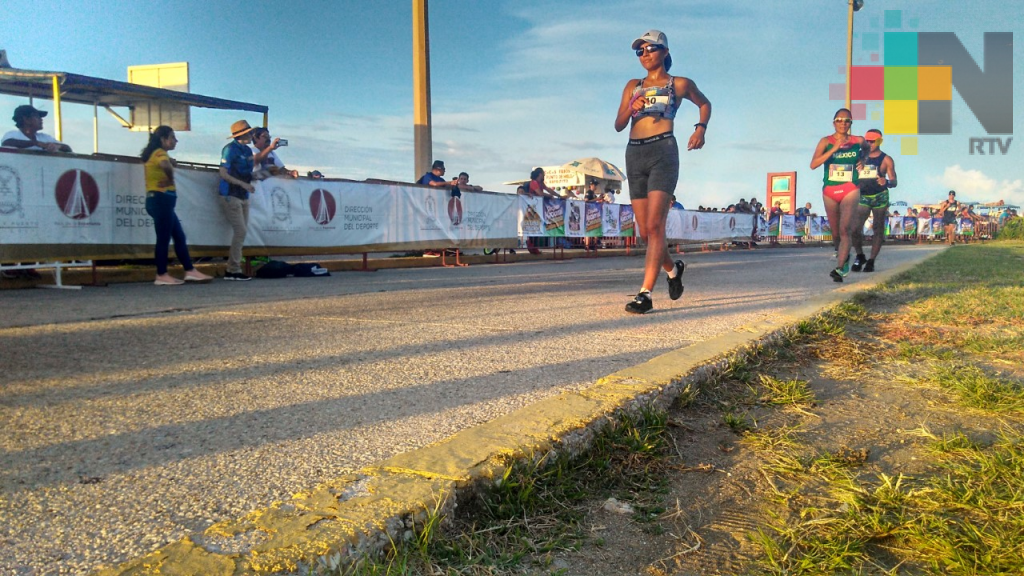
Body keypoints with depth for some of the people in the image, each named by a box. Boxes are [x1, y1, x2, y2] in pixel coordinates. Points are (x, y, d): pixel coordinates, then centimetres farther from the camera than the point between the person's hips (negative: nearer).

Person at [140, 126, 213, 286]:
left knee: (179, 236, 11)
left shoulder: (153, 153, 18)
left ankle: (190, 271, 13)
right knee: (164, 238, -5)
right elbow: (166, 166, -34)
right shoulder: (160, 153, -12)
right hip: (161, 199, -10)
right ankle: (162, 276, 1)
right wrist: (170, 180, -16)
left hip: (157, 200, 10)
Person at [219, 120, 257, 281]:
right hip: (231, 196, -8)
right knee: (240, 231, -12)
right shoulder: (230, 149, -10)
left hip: (243, 197, 8)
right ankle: (234, 270, -7)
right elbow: (223, 173, -15)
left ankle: (232, 269, 15)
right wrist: (243, 184, -21)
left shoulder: (247, 150, 13)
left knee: (241, 232, 8)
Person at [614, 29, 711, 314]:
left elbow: (705, 103, 25)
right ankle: (673, 268, 35)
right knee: (645, 231, 7)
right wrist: (630, 110, -8)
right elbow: (618, 125, 13)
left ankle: (645, 294, -20)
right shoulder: (633, 86, 18)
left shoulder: (680, 84, 10)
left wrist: (701, 128, 7)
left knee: (654, 226, -17)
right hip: (634, 154, 5)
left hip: (663, 152, -5)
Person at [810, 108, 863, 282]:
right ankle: (843, 256, 40)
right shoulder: (826, 141, -3)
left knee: (845, 230, -18)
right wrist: (834, 149, -23)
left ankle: (839, 269, -23)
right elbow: (813, 164, -17)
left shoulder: (857, 141, 3)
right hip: (830, 191, 1)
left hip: (850, 190, -1)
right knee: (835, 232, 13)